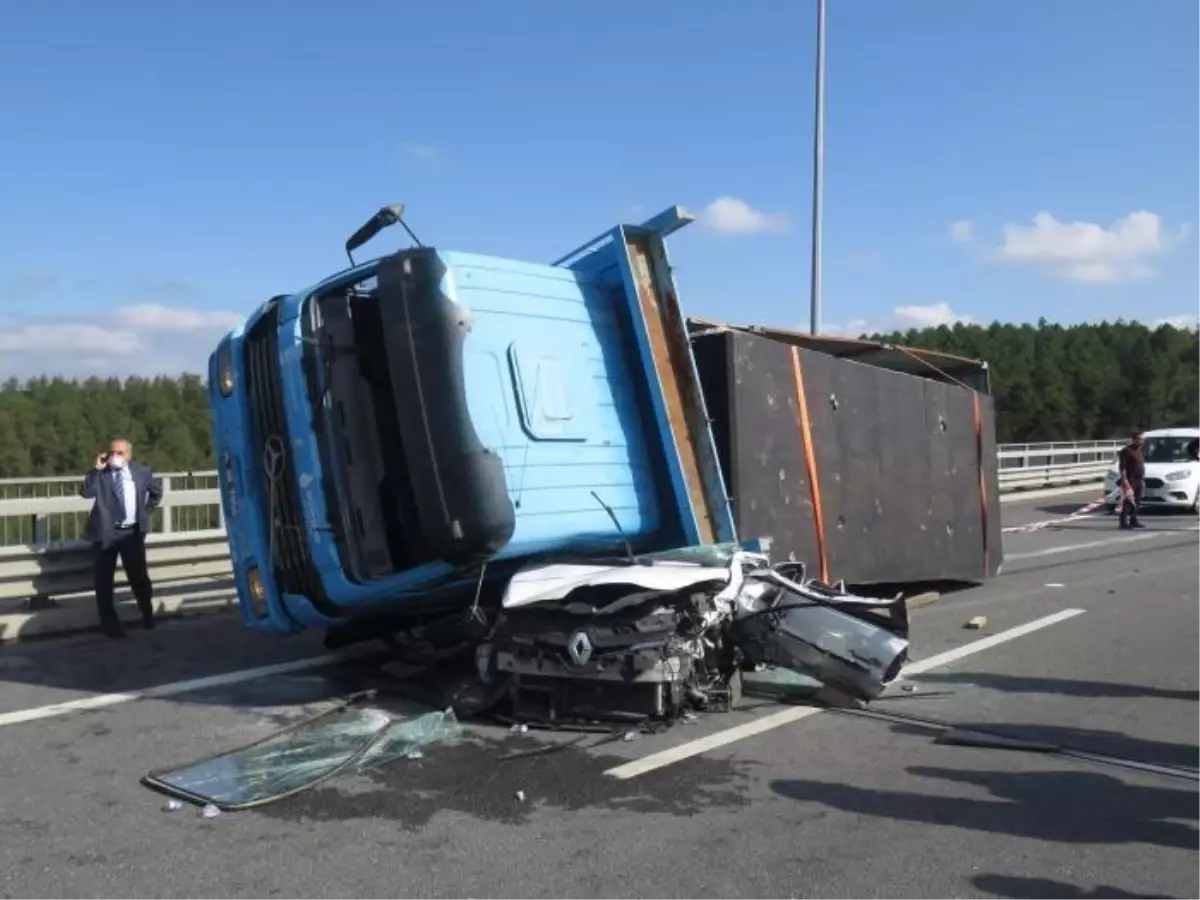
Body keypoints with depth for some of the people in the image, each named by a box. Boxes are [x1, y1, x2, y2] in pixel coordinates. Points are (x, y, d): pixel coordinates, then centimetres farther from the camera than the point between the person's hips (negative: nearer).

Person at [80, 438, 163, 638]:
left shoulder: (142, 472, 5)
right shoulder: (100, 474, -1)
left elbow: (156, 493, 20)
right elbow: (86, 492, -19)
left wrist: (145, 512, 14)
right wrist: (97, 469, -21)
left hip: (133, 532, 1)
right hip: (105, 533, -1)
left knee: (139, 576, 7)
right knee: (104, 580, 2)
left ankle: (148, 616, 28)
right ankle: (109, 622, 16)